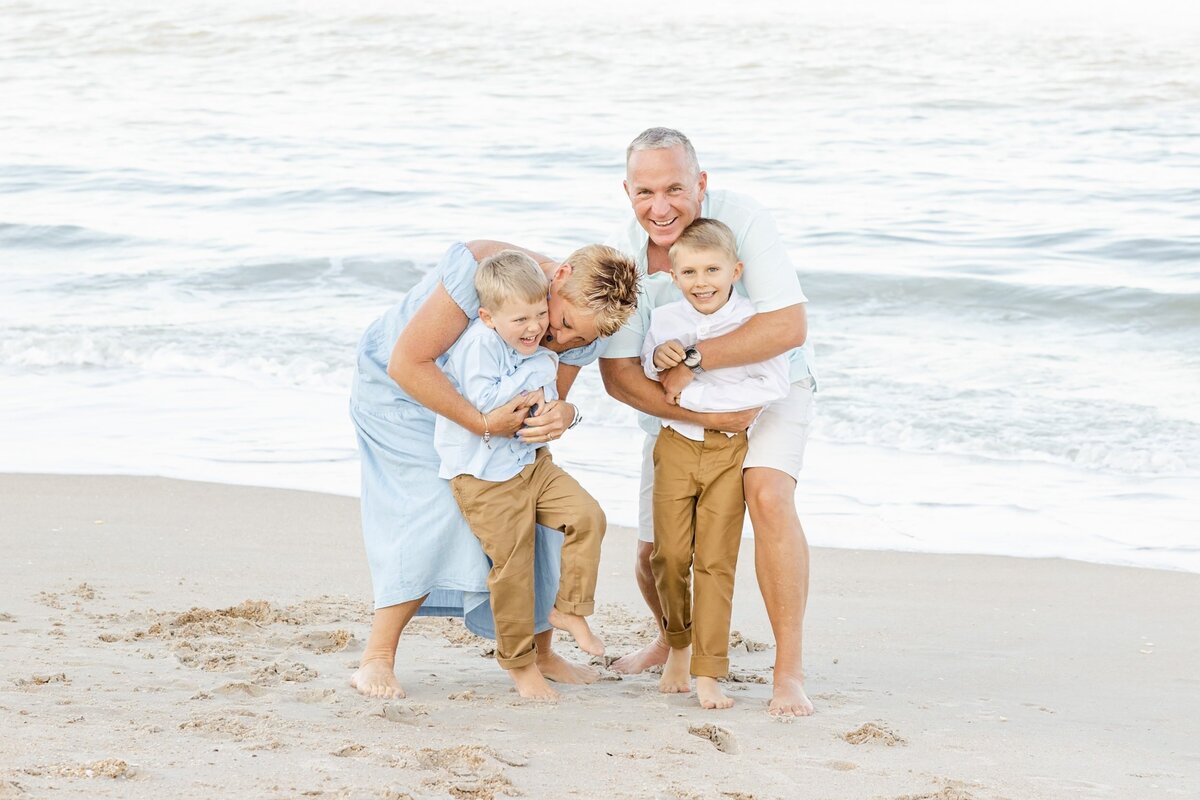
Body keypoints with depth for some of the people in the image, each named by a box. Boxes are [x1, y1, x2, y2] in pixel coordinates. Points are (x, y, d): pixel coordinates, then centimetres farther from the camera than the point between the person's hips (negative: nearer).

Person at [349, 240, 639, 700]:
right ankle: (376, 660, -15)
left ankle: (539, 652, 15)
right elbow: (407, 363, -36)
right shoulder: (478, 269, -39)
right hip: (399, 389, -6)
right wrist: (481, 424, -40)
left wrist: (563, 415, -34)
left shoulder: (585, 331, -19)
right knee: (440, 511, -21)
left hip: (492, 406, 6)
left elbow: (550, 402, -8)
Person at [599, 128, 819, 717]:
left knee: (767, 494, -29)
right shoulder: (622, 256, -21)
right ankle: (674, 640, 38)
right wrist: (701, 417, -29)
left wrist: (693, 359, -35)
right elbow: (617, 373, -18)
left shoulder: (742, 221, -28)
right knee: (655, 548, 2)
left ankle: (790, 671, -23)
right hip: (677, 404, 3)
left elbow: (789, 327, -35)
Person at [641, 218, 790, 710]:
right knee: (669, 554, 2)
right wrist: (657, 360, -11)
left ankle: (707, 673, -2)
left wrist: (694, 395, -21)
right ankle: (677, 648, 24)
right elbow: (640, 378, 16)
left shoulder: (752, 322, -11)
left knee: (716, 560, -4)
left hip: (729, 450, -3)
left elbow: (774, 386, -21)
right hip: (676, 444, 3)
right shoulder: (664, 320, 2)